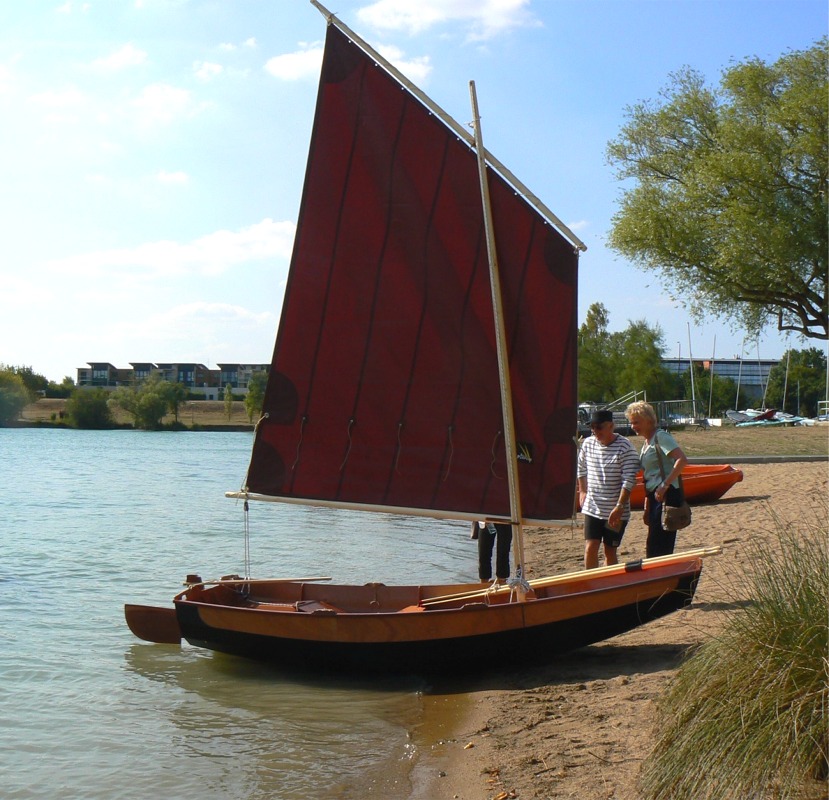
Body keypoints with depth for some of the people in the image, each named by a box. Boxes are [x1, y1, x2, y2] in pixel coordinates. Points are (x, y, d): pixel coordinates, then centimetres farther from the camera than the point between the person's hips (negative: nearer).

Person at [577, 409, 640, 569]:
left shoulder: (624, 447, -13)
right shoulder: (588, 443, 2)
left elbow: (629, 480, -17)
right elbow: (581, 468, 20)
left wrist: (619, 506, -21)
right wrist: (582, 491, 16)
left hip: (616, 511, -3)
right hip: (592, 508, 3)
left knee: (610, 551, 6)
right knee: (590, 547, -7)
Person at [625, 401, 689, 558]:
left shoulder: (661, 436, -10)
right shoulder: (647, 442, 18)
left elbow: (682, 460, -24)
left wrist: (665, 484, -26)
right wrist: (647, 508, 21)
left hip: (666, 496, -10)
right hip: (655, 497, 10)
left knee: (658, 550, -8)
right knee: (653, 549, 12)